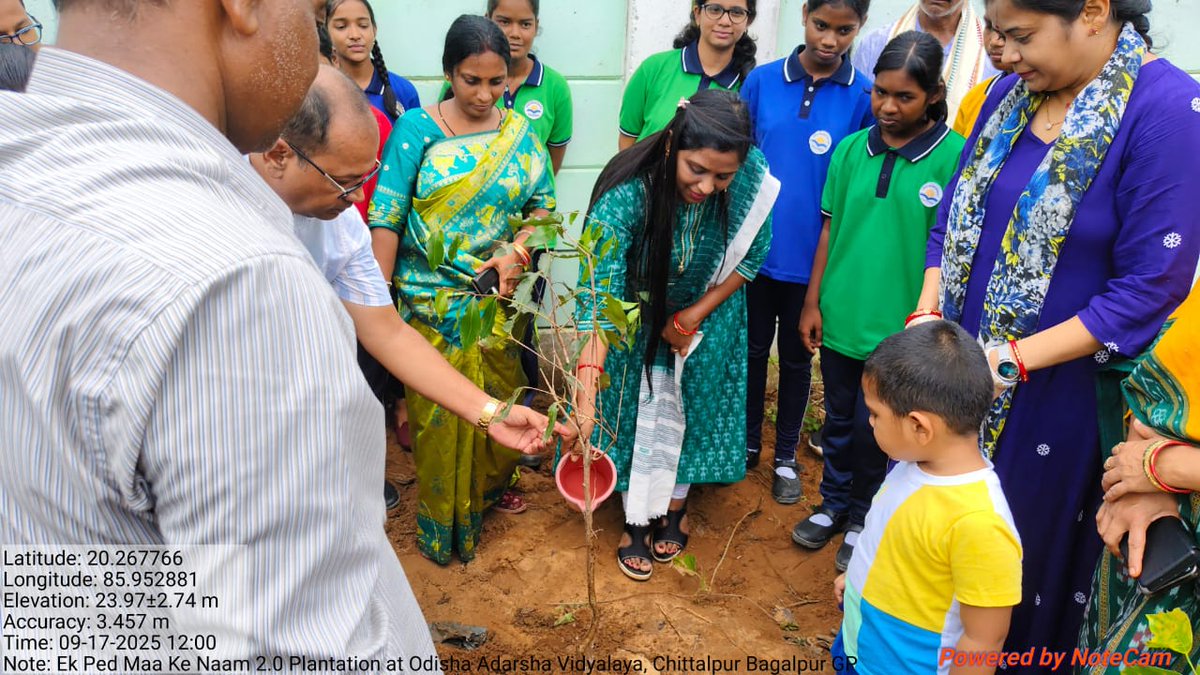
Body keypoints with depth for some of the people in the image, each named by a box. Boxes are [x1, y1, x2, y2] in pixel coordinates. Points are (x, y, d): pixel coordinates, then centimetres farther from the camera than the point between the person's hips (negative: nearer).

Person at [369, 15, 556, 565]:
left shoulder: (518, 133, 3)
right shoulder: (416, 129, -6)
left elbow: (544, 205, 6)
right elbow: (386, 219, -8)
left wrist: (516, 250, -13)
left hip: (499, 298, 3)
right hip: (431, 302, -2)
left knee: (498, 402, 11)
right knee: (439, 412, 6)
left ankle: (489, 487, 39)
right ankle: (442, 521, 27)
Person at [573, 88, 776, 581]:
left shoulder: (752, 179, -29)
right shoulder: (627, 192, -38)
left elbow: (751, 255, -10)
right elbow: (599, 294, -41)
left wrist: (694, 317, -12)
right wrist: (586, 397, -48)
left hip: (706, 313, 2)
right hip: (637, 321, -2)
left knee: (690, 410, 13)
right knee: (634, 415, 5)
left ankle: (675, 508, 38)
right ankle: (636, 521, 29)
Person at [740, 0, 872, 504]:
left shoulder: (864, 97, -7)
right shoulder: (762, 81, -3)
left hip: (813, 257, -1)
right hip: (755, 249, 1)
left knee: (796, 357, 14)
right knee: (753, 348, 16)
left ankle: (786, 457, 31)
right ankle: (747, 442, 36)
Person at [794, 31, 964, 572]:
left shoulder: (954, 157, -12)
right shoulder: (852, 149, 0)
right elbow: (831, 229, 6)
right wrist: (813, 302, 7)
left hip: (897, 329, -3)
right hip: (840, 319, 4)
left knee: (874, 431, 10)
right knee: (838, 420, 18)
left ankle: (863, 520, 33)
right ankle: (833, 505, 39)